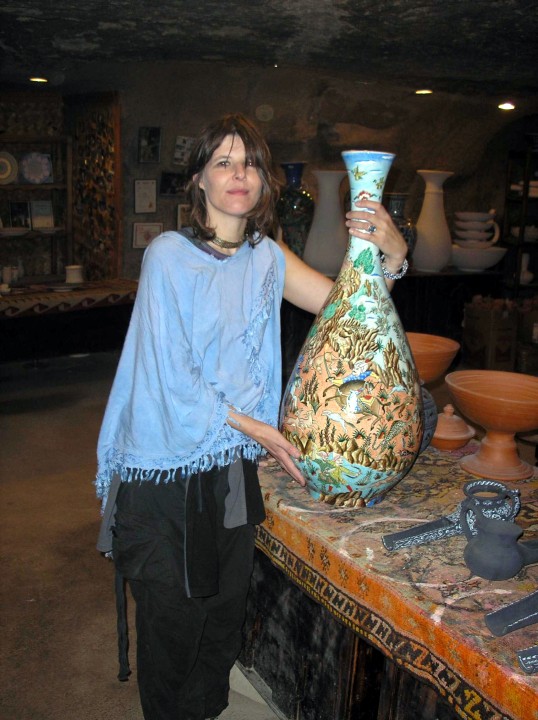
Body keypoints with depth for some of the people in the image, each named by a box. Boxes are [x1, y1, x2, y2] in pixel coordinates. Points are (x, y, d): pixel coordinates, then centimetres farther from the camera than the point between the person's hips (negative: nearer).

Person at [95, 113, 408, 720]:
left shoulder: (266, 258, 5)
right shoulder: (169, 255, -12)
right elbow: (171, 371, -16)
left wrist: (391, 254, -17)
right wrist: (251, 426, -15)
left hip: (232, 468, 5)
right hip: (167, 471, -5)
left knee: (223, 612, 19)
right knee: (172, 620, 10)